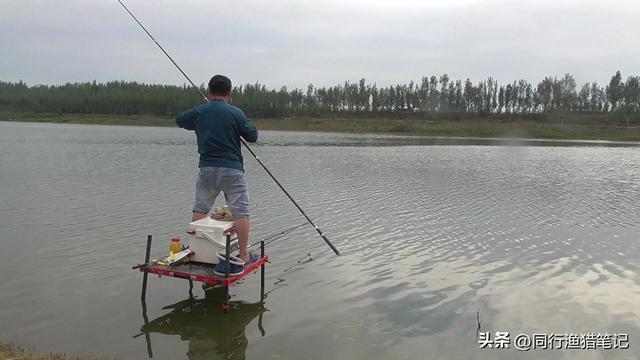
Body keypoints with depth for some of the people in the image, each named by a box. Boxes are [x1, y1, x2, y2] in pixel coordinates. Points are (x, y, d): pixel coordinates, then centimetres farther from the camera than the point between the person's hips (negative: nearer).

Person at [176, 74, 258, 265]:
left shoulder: (198, 112, 3)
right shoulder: (236, 113, -7)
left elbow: (179, 120, 22)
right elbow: (252, 136, 0)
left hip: (206, 169, 4)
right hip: (232, 169, -3)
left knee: (200, 209, 16)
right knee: (240, 212, 1)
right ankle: (243, 254, 1)